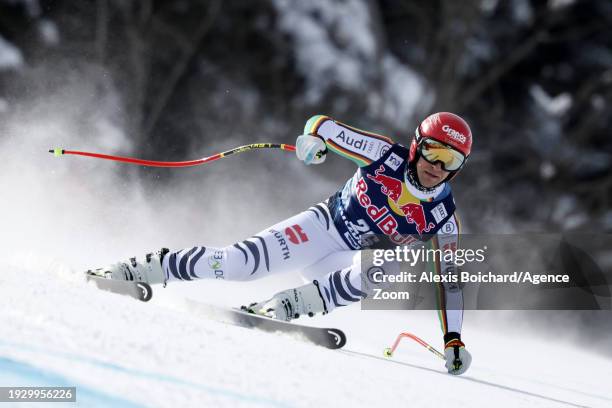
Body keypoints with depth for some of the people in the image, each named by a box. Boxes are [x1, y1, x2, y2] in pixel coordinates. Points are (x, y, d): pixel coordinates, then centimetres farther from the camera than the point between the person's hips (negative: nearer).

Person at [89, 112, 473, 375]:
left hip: (349, 262, 1)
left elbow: (450, 281, -6)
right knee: (242, 261, -22)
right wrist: (313, 139, -25)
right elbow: (323, 125, -5)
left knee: (386, 267, -34)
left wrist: (453, 339, -11)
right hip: (323, 226, -1)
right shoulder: (387, 156, -15)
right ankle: (146, 268, -8)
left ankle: (285, 306, -29)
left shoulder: (443, 217, -12)